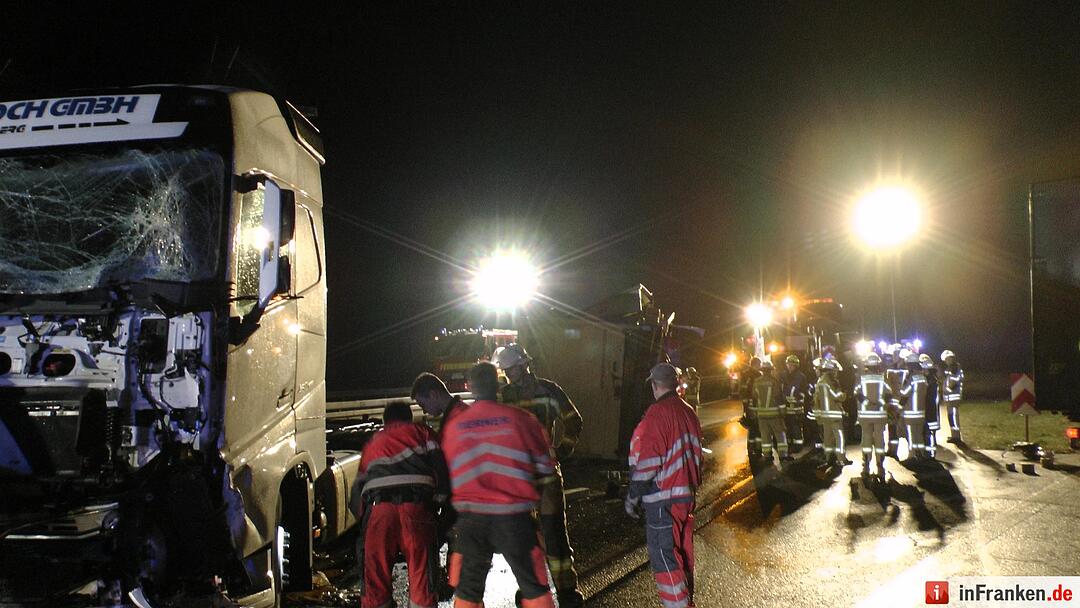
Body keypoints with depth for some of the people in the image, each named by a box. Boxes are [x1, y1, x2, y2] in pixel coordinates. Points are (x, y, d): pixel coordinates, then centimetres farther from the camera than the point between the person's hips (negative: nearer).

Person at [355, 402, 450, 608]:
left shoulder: (372, 443, 34)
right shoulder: (421, 431, 24)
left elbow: (360, 484, 29)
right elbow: (439, 464, 8)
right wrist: (440, 499, 10)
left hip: (377, 508, 2)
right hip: (415, 506, -2)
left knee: (375, 577, 6)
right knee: (421, 575, 0)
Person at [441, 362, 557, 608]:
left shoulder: (453, 426, 1)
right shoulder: (520, 418, -6)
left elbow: (449, 475, 12)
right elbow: (546, 467, 2)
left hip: (471, 518, 2)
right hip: (514, 516, -2)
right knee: (534, 587, 11)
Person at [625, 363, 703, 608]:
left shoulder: (657, 414, -17)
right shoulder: (688, 411, 8)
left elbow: (646, 464, -19)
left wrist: (632, 497, -10)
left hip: (662, 498, -9)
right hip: (686, 494, 9)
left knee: (664, 559, -4)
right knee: (682, 551, 18)